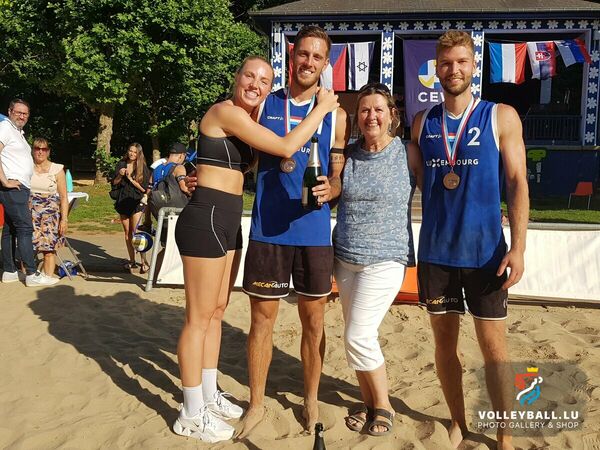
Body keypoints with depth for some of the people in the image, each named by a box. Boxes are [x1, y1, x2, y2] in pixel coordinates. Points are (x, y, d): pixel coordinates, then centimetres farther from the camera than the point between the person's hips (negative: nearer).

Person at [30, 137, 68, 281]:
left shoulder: (57, 169, 5)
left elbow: (63, 197, 3)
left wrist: (64, 219, -5)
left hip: (50, 212, -1)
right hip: (30, 210, 1)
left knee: (49, 247, -11)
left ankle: (48, 277, -6)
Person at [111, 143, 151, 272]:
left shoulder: (143, 168, -3)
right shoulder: (121, 164, 9)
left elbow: (143, 188, -8)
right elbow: (114, 183, 9)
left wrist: (130, 178, -15)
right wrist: (120, 175, -10)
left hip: (136, 202, -5)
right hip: (123, 201, 5)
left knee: (135, 232, -14)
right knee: (127, 233, 8)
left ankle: (144, 261, -11)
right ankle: (132, 261, 16)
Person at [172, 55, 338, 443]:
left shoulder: (246, 119, 15)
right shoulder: (226, 112, -15)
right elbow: (286, 148, -21)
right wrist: (322, 108, -9)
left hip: (228, 222, 10)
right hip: (206, 219, -10)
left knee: (216, 312, 16)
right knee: (199, 318, -1)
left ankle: (209, 396, 30)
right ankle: (192, 414, 11)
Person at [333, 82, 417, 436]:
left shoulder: (407, 155, -6)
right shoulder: (348, 154, 5)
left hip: (385, 258, -5)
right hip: (346, 258, 5)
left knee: (359, 336, -9)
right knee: (359, 335, 11)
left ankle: (384, 405, 13)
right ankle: (369, 402, 28)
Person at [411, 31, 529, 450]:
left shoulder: (501, 117, -1)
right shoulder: (423, 123, 7)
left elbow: (518, 184, -4)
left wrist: (518, 247, -12)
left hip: (484, 251, -3)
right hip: (435, 252, 3)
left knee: (493, 346, 3)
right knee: (445, 341, 11)